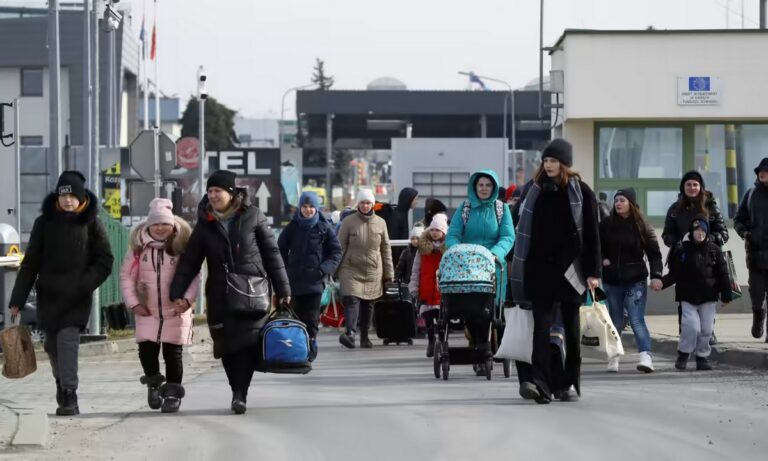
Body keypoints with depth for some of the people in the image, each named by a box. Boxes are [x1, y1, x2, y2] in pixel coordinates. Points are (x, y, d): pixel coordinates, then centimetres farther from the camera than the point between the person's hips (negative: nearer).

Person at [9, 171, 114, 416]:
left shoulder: (91, 223, -1)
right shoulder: (45, 222, 4)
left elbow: (104, 262, 1)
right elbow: (30, 263, 6)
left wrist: (84, 284, -15)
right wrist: (17, 299, 1)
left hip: (77, 297, -3)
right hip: (48, 295, 3)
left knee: (68, 339, -17)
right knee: (52, 344, 10)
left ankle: (69, 396, -16)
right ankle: (62, 382, 35)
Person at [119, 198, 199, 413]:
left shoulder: (181, 245, -5)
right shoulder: (139, 244, -1)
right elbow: (127, 275, 3)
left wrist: (188, 299, -16)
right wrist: (133, 302, -4)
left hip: (175, 309, -2)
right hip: (147, 310, 2)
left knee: (172, 353, 0)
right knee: (146, 349, -4)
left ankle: (173, 393, 11)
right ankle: (154, 383, 21)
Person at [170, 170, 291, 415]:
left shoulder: (253, 216, 1)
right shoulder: (205, 223, 7)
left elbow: (272, 254, 4)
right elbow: (189, 261, 8)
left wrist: (283, 289, 3)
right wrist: (176, 294, 1)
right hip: (220, 296, 3)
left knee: (247, 342, -12)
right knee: (226, 345, 2)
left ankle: (240, 394, -12)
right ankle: (238, 391, 15)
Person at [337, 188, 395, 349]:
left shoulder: (380, 223, 6)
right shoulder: (348, 222, -1)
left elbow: (386, 249, 11)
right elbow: (341, 246, 2)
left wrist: (389, 272, 9)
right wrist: (337, 269, -3)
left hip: (373, 271, 3)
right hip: (351, 268, -3)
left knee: (368, 304, 7)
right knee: (352, 299, -18)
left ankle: (364, 337, 17)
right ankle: (350, 332, -30)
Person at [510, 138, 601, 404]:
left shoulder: (581, 192, 0)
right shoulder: (535, 191, 9)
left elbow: (591, 234, -2)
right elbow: (525, 232, 12)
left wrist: (593, 272, -8)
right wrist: (520, 269, 10)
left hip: (570, 268, -2)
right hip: (540, 267, 2)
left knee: (571, 327, 6)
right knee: (541, 325, -8)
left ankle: (569, 384, 13)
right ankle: (539, 382, -19)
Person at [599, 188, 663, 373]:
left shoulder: (642, 226, -3)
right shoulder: (606, 225, 3)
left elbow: (654, 253, -4)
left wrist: (656, 275, -16)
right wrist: (601, 259, -3)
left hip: (635, 281, -3)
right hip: (611, 280, 3)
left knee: (637, 320, -13)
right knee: (615, 321, 10)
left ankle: (646, 356, -20)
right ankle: (613, 357, 19)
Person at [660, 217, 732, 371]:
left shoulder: (714, 250, 3)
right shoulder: (682, 251, -1)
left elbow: (722, 275, 6)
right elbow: (674, 274, 0)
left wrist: (726, 295, 2)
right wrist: (662, 282, -18)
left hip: (708, 298, 2)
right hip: (688, 297, -2)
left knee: (706, 328, 4)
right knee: (692, 325, -15)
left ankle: (702, 357, 21)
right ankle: (683, 354, 5)